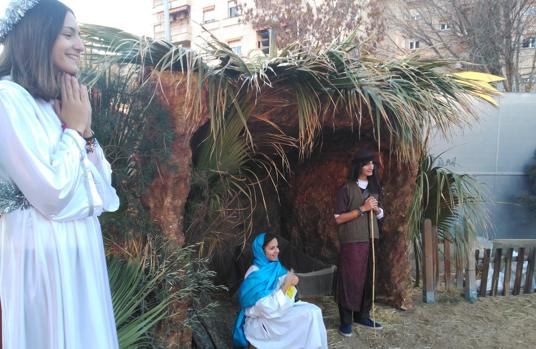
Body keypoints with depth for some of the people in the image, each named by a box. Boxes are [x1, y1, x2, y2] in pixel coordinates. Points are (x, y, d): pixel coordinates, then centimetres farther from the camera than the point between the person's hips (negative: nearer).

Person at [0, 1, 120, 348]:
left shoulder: (57, 100, 10)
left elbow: (102, 185, 8)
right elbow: (52, 196, -23)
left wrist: (85, 130, -5)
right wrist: (74, 129, -12)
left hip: (81, 245, 8)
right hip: (42, 250, -8)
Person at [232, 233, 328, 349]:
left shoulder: (275, 266, 0)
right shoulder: (255, 276, -24)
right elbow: (268, 309, -26)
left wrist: (291, 281, -13)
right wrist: (286, 285, -25)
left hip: (280, 308, 8)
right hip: (262, 321, -8)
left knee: (314, 311, -10)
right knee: (309, 315, -19)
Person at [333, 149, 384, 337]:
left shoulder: (373, 187, 12)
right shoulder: (346, 189, -9)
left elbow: (380, 214, 20)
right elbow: (338, 218, -13)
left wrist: (376, 209, -4)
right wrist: (362, 209, -18)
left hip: (370, 239, 7)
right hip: (352, 241, -6)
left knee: (368, 278, 11)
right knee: (350, 279, -2)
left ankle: (362, 315, 25)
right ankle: (346, 321, 9)